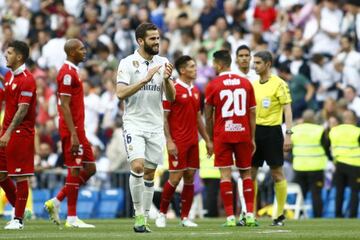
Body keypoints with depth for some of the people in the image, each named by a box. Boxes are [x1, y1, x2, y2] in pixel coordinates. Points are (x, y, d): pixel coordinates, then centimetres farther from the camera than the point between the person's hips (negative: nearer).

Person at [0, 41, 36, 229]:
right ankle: (18, 209, 22)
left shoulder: (26, 80, -15)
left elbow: (22, 110, -21)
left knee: (20, 176, -3)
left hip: (21, 133, -9)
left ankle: (18, 219, 2)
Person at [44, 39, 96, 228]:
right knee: (75, 170, -5)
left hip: (77, 129, 10)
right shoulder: (67, 73, -13)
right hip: (72, 130, -10)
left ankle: (55, 203, 14)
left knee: (90, 168, 10)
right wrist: (73, 135, -22)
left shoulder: (71, 72, 18)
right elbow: (64, 106, -19)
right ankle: (72, 218, 0)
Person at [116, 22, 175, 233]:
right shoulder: (128, 63, -4)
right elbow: (121, 93, -14)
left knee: (150, 174, 5)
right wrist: (145, 80, -22)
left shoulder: (162, 63, 8)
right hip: (134, 123, -4)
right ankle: (138, 214, -10)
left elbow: (171, 97, 6)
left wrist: (167, 79, -13)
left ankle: (145, 218, 11)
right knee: (138, 166, -20)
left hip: (156, 126, 4)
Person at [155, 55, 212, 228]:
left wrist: (207, 140, 18)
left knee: (190, 178, 4)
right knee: (175, 177, -7)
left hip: (193, 141, 7)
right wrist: (169, 141, -17)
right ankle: (162, 213, 8)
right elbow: (164, 117, -10)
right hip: (178, 142, -7)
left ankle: (185, 217, 8)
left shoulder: (195, 91, 14)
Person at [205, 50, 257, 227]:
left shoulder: (213, 86, -3)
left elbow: (208, 116, 2)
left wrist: (210, 139, 12)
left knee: (225, 174, -1)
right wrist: (252, 138, 12)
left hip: (222, 135, -3)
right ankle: (250, 215, 3)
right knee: (246, 173, 11)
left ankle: (230, 217, -7)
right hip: (243, 134, 3)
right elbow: (252, 114, 6)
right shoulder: (246, 83, 6)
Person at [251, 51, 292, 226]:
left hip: (272, 131, -6)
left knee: (277, 174, -1)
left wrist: (288, 134, -17)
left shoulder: (278, 84, -7)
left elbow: (287, 109, -10)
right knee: (250, 174, 4)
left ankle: (280, 215, 6)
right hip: (255, 132, 6)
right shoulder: (254, 85, 12)